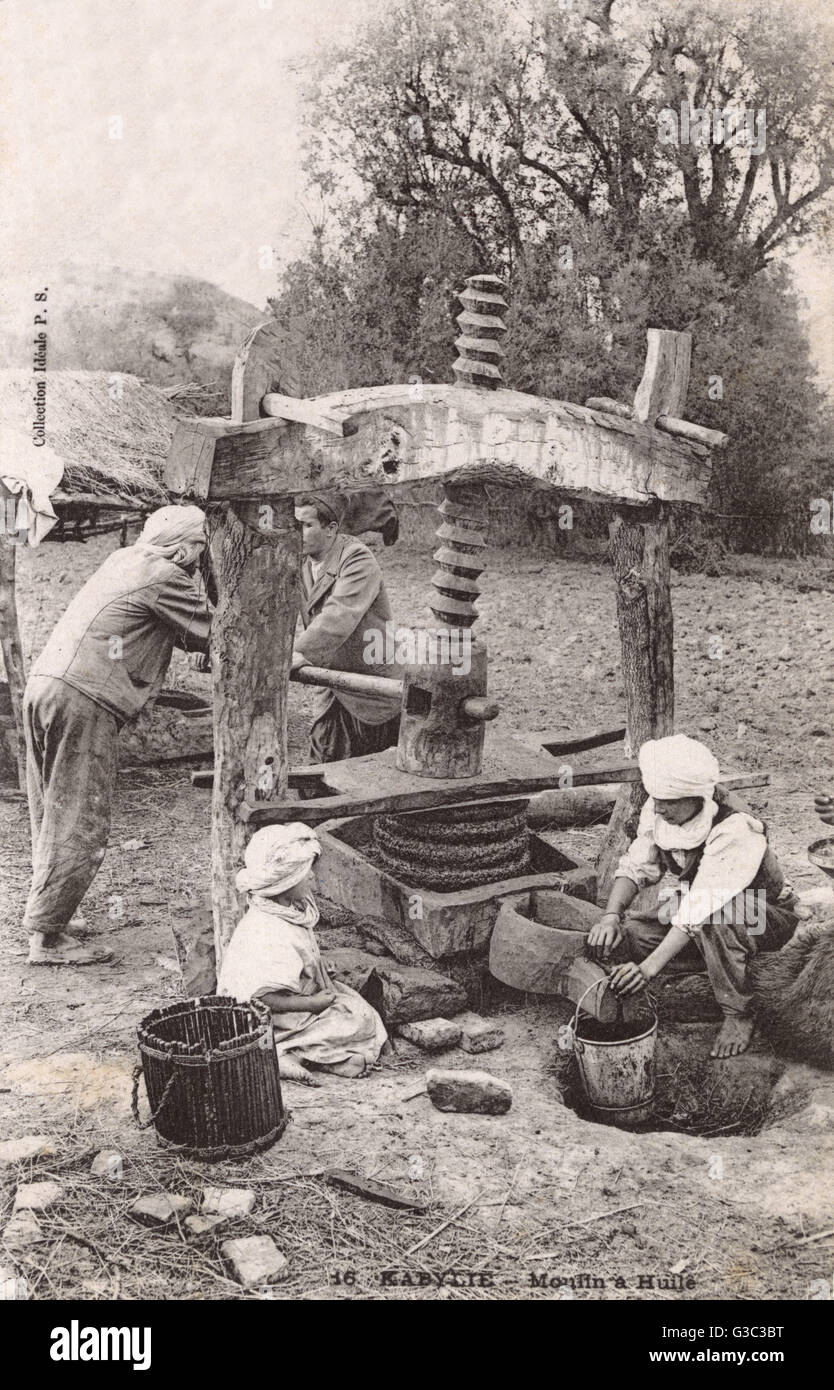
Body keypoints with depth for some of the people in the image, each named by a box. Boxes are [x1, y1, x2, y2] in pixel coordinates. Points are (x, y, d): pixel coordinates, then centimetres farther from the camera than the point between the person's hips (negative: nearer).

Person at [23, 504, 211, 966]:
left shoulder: (123, 560, 21)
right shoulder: (164, 576, -5)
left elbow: (177, 632, 23)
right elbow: (211, 634, -1)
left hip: (42, 683, 9)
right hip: (81, 701, -9)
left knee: (51, 818, 17)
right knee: (80, 826, -3)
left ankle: (41, 915, 25)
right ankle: (48, 937, 1)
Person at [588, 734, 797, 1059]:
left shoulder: (734, 831, -35)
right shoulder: (656, 811, -15)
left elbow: (700, 908, -40)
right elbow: (636, 866, -9)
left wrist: (649, 967, -45)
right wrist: (611, 916, -28)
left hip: (765, 919, -7)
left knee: (716, 917, -41)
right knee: (627, 932, -16)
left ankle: (738, 1016, -17)